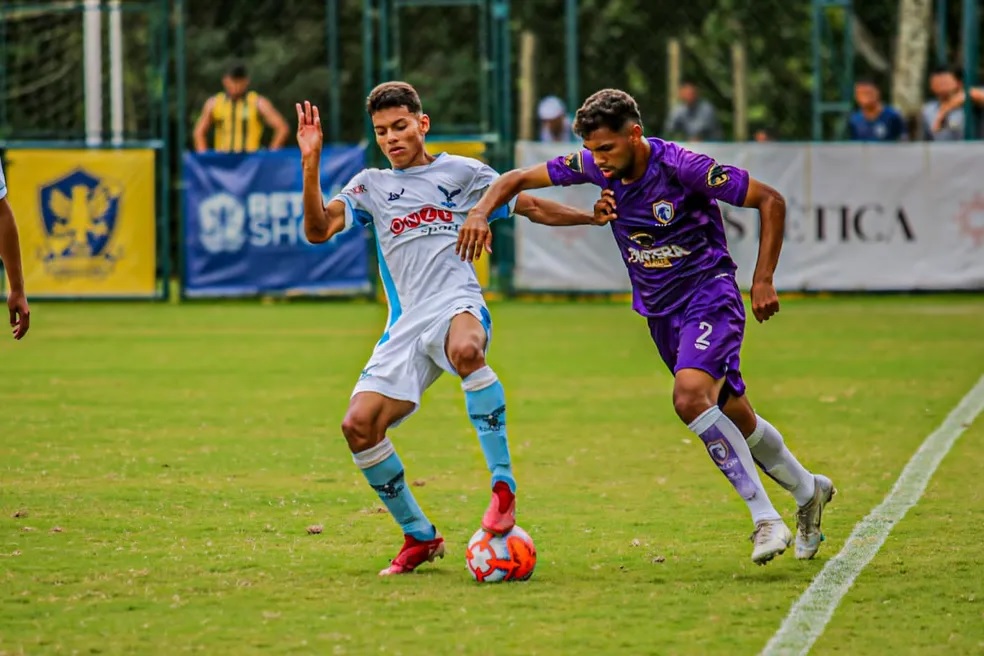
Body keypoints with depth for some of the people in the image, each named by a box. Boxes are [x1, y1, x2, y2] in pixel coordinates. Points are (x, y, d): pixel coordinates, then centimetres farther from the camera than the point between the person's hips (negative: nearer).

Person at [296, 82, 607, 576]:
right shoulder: (371, 186, 18)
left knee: (465, 349, -41)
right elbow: (318, 230, 4)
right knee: (359, 425, -14)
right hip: (406, 326, 4)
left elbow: (532, 207, 22)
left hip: (458, 306, -4)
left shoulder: (462, 172, 14)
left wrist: (596, 216, 13)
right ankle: (419, 537, 4)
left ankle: (504, 487, -38)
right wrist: (310, 163, -7)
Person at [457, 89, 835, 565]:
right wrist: (481, 212, -17)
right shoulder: (595, 166, -7)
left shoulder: (682, 167, -23)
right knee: (733, 418, 12)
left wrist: (763, 281, -18)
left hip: (709, 297, -6)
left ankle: (766, 519, -22)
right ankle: (807, 491, 38)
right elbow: (518, 179, 3)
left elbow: (770, 201, -16)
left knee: (690, 396, -29)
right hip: (659, 311, 6)